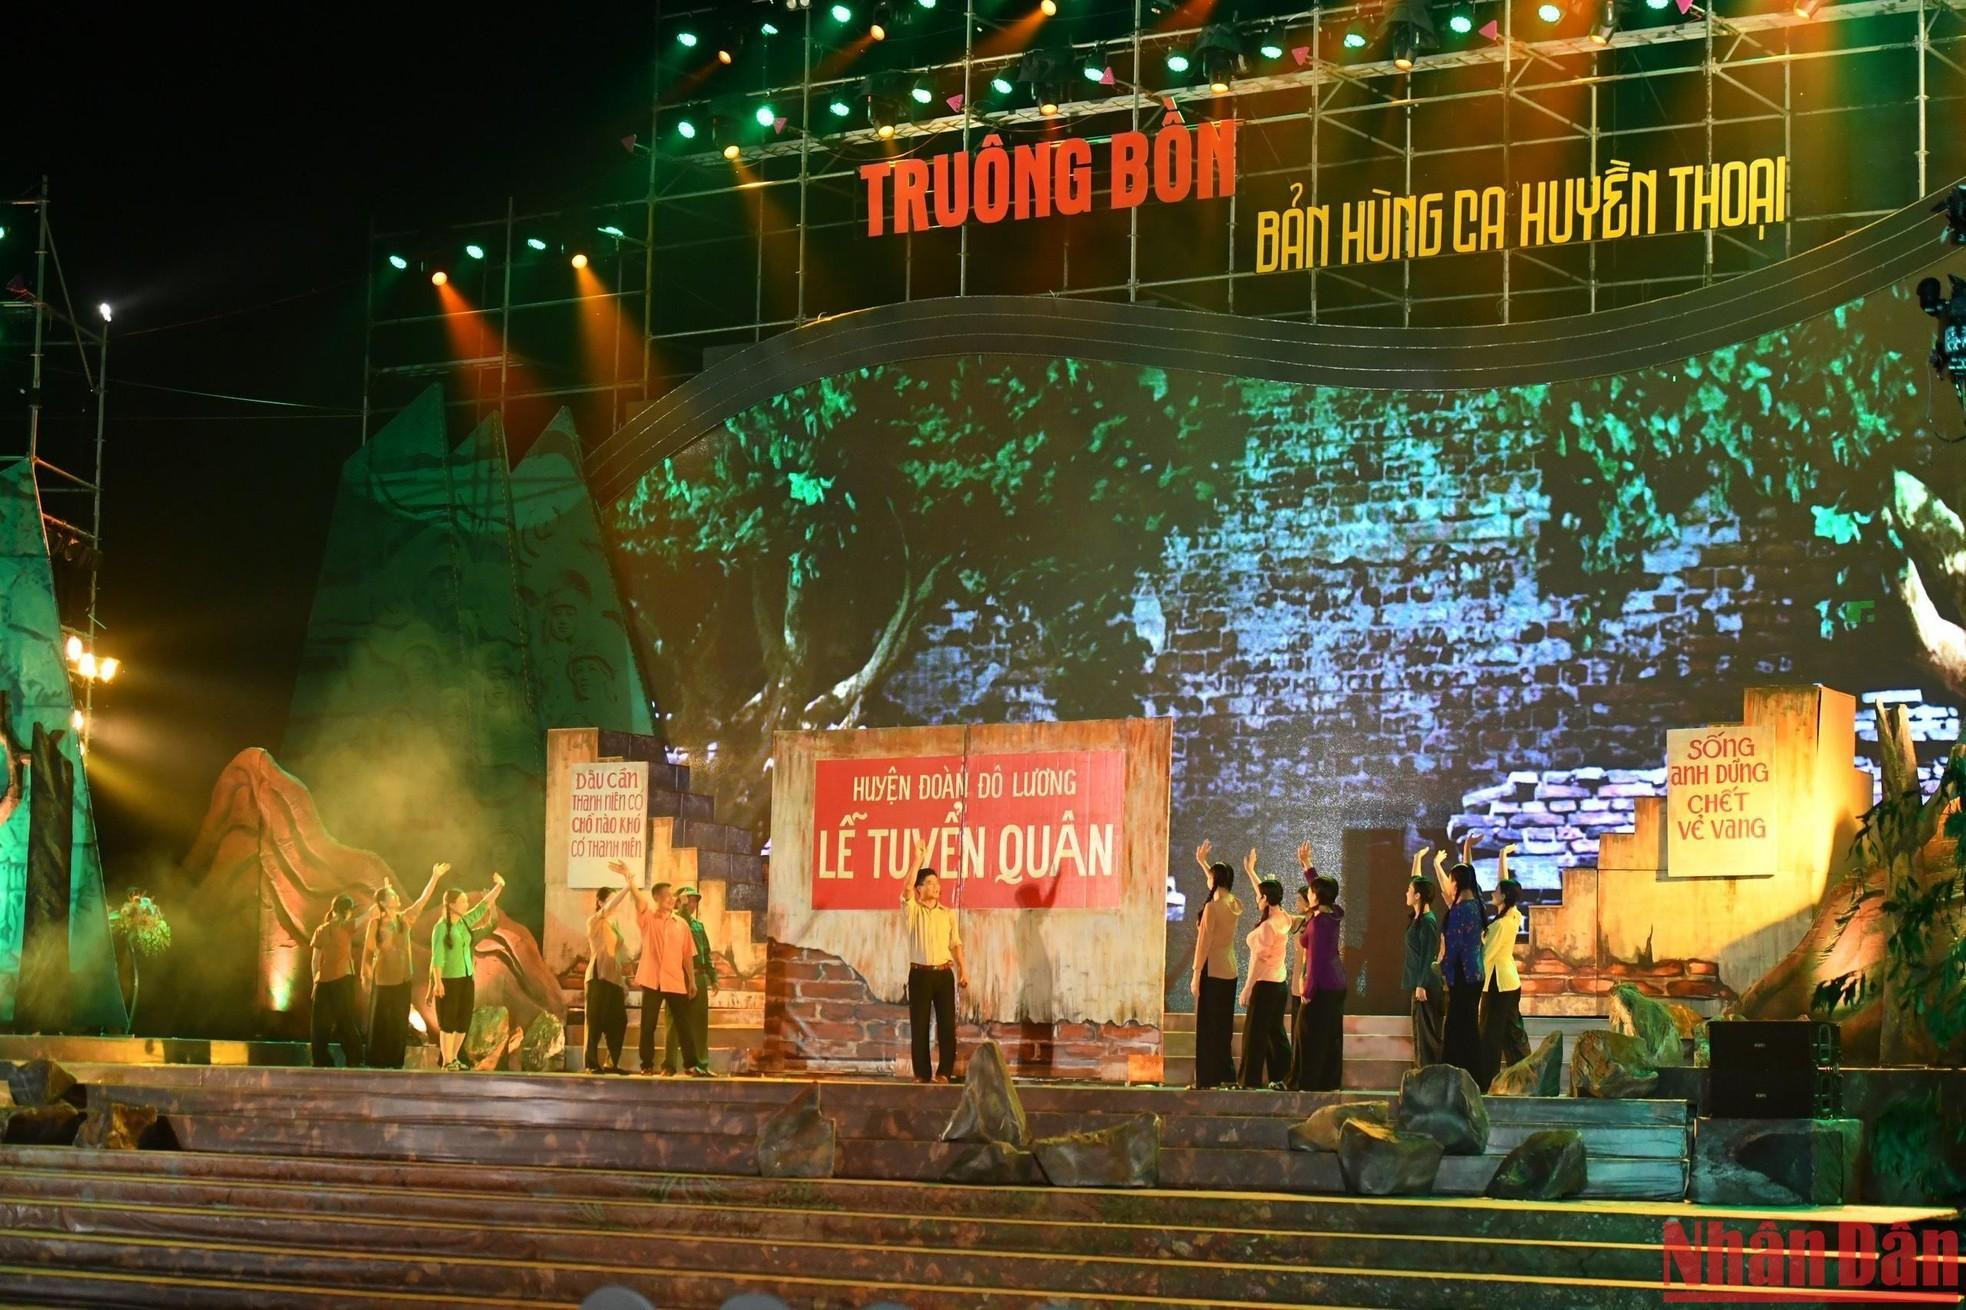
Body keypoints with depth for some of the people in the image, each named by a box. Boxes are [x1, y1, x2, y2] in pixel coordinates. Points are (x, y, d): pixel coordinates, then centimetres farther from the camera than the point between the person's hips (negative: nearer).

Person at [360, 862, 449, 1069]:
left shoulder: (405, 919, 3)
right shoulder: (375, 923, -8)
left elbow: (423, 899, -3)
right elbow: (368, 950, -4)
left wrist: (435, 878, -11)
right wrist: (365, 975, -4)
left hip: (403, 978, 4)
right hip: (382, 979, -4)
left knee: (400, 1022, 7)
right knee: (380, 1022, 1)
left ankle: (396, 1062, 14)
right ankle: (377, 1063, 7)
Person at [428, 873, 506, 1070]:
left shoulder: (465, 921, 5)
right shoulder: (441, 927, -12)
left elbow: (484, 906, 9)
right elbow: (437, 957, -15)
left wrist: (499, 886, 2)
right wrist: (437, 982, -20)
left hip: (467, 979, 7)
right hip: (449, 980, -7)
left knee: (463, 1022, 11)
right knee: (448, 1023, -2)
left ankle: (454, 1058, 23)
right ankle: (447, 1062, 4)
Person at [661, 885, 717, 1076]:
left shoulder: (698, 925, 19)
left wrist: (713, 977, 16)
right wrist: (683, 907, -17)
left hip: (699, 977, 6)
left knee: (700, 1022, 5)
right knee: (676, 1022, -4)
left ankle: (700, 1064, 10)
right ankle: (669, 1065, -1)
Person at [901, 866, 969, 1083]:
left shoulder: (948, 913, 10)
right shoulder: (913, 910, 2)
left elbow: (955, 944, 12)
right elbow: (907, 890, -17)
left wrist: (963, 970, 2)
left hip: (944, 973, 2)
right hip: (920, 974, -2)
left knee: (947, 1024, -2)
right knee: (919, 1025, 0)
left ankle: (944, 1071, 5)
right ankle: (922, 1073, 7)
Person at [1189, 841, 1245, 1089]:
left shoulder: (1212, 906, -15)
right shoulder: (1235, 905, 6)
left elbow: (1204, 942, -15)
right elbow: (1220, 885, 27)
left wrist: (1196, 974, -11)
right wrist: (1202, 862, 36)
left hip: (1212, 972, -8)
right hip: (1229, 973, 8)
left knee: (1208, 1027, -4)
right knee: (1224, 1027, 13)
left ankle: (1208, 1078, -5)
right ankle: (1225, 1075, 15)